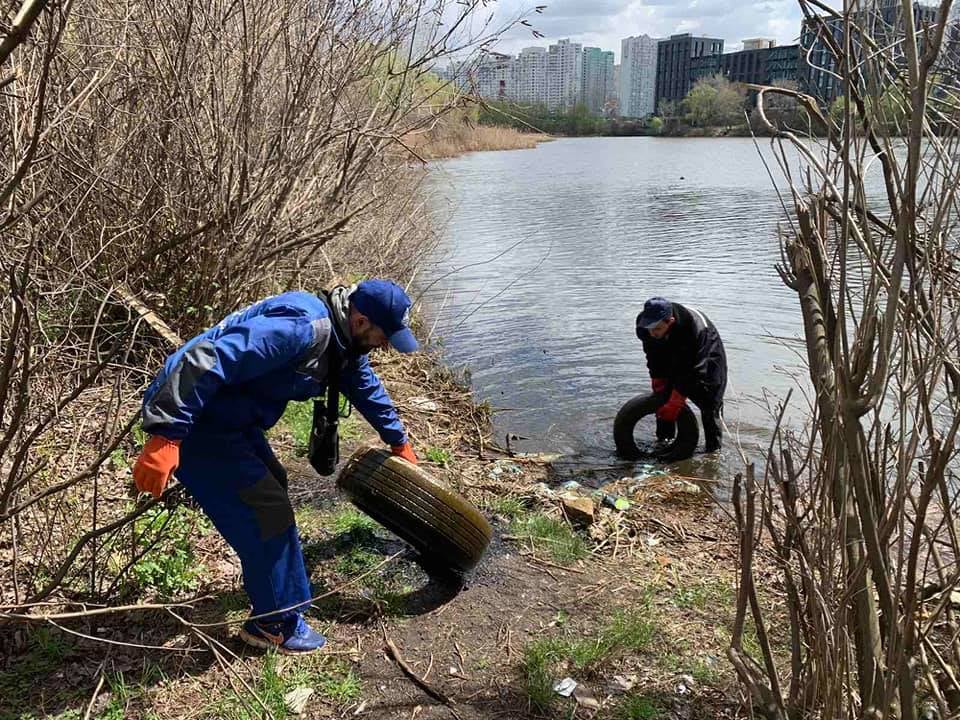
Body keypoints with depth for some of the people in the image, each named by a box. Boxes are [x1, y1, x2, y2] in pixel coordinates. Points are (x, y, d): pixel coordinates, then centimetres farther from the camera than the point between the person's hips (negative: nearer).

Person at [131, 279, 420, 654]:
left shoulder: (343, 338, 5)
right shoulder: (302, 328, -29)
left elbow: (366, 387, 23)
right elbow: (206, 362, -35)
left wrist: (399, 441, 34)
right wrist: (165, 437, -35)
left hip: (229, 417, 10)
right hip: (192, 422, -10)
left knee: (272, 486, 22)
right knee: (267, 512, -6)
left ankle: (270, 581, 42)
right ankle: (275, 622, 11)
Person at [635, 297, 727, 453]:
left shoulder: (695, 327, -43)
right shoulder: (643, 324, -28)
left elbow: (693, 371, -36)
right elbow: (654, 360, -10)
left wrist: (676, 402, -34)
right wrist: (659, 387, -12)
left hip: (706, 357, -5)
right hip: (674, 361, 5)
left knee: (710, 404, -6)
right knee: (664, 401, 2)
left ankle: (714, 450, 7)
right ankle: (663, 441, 18)